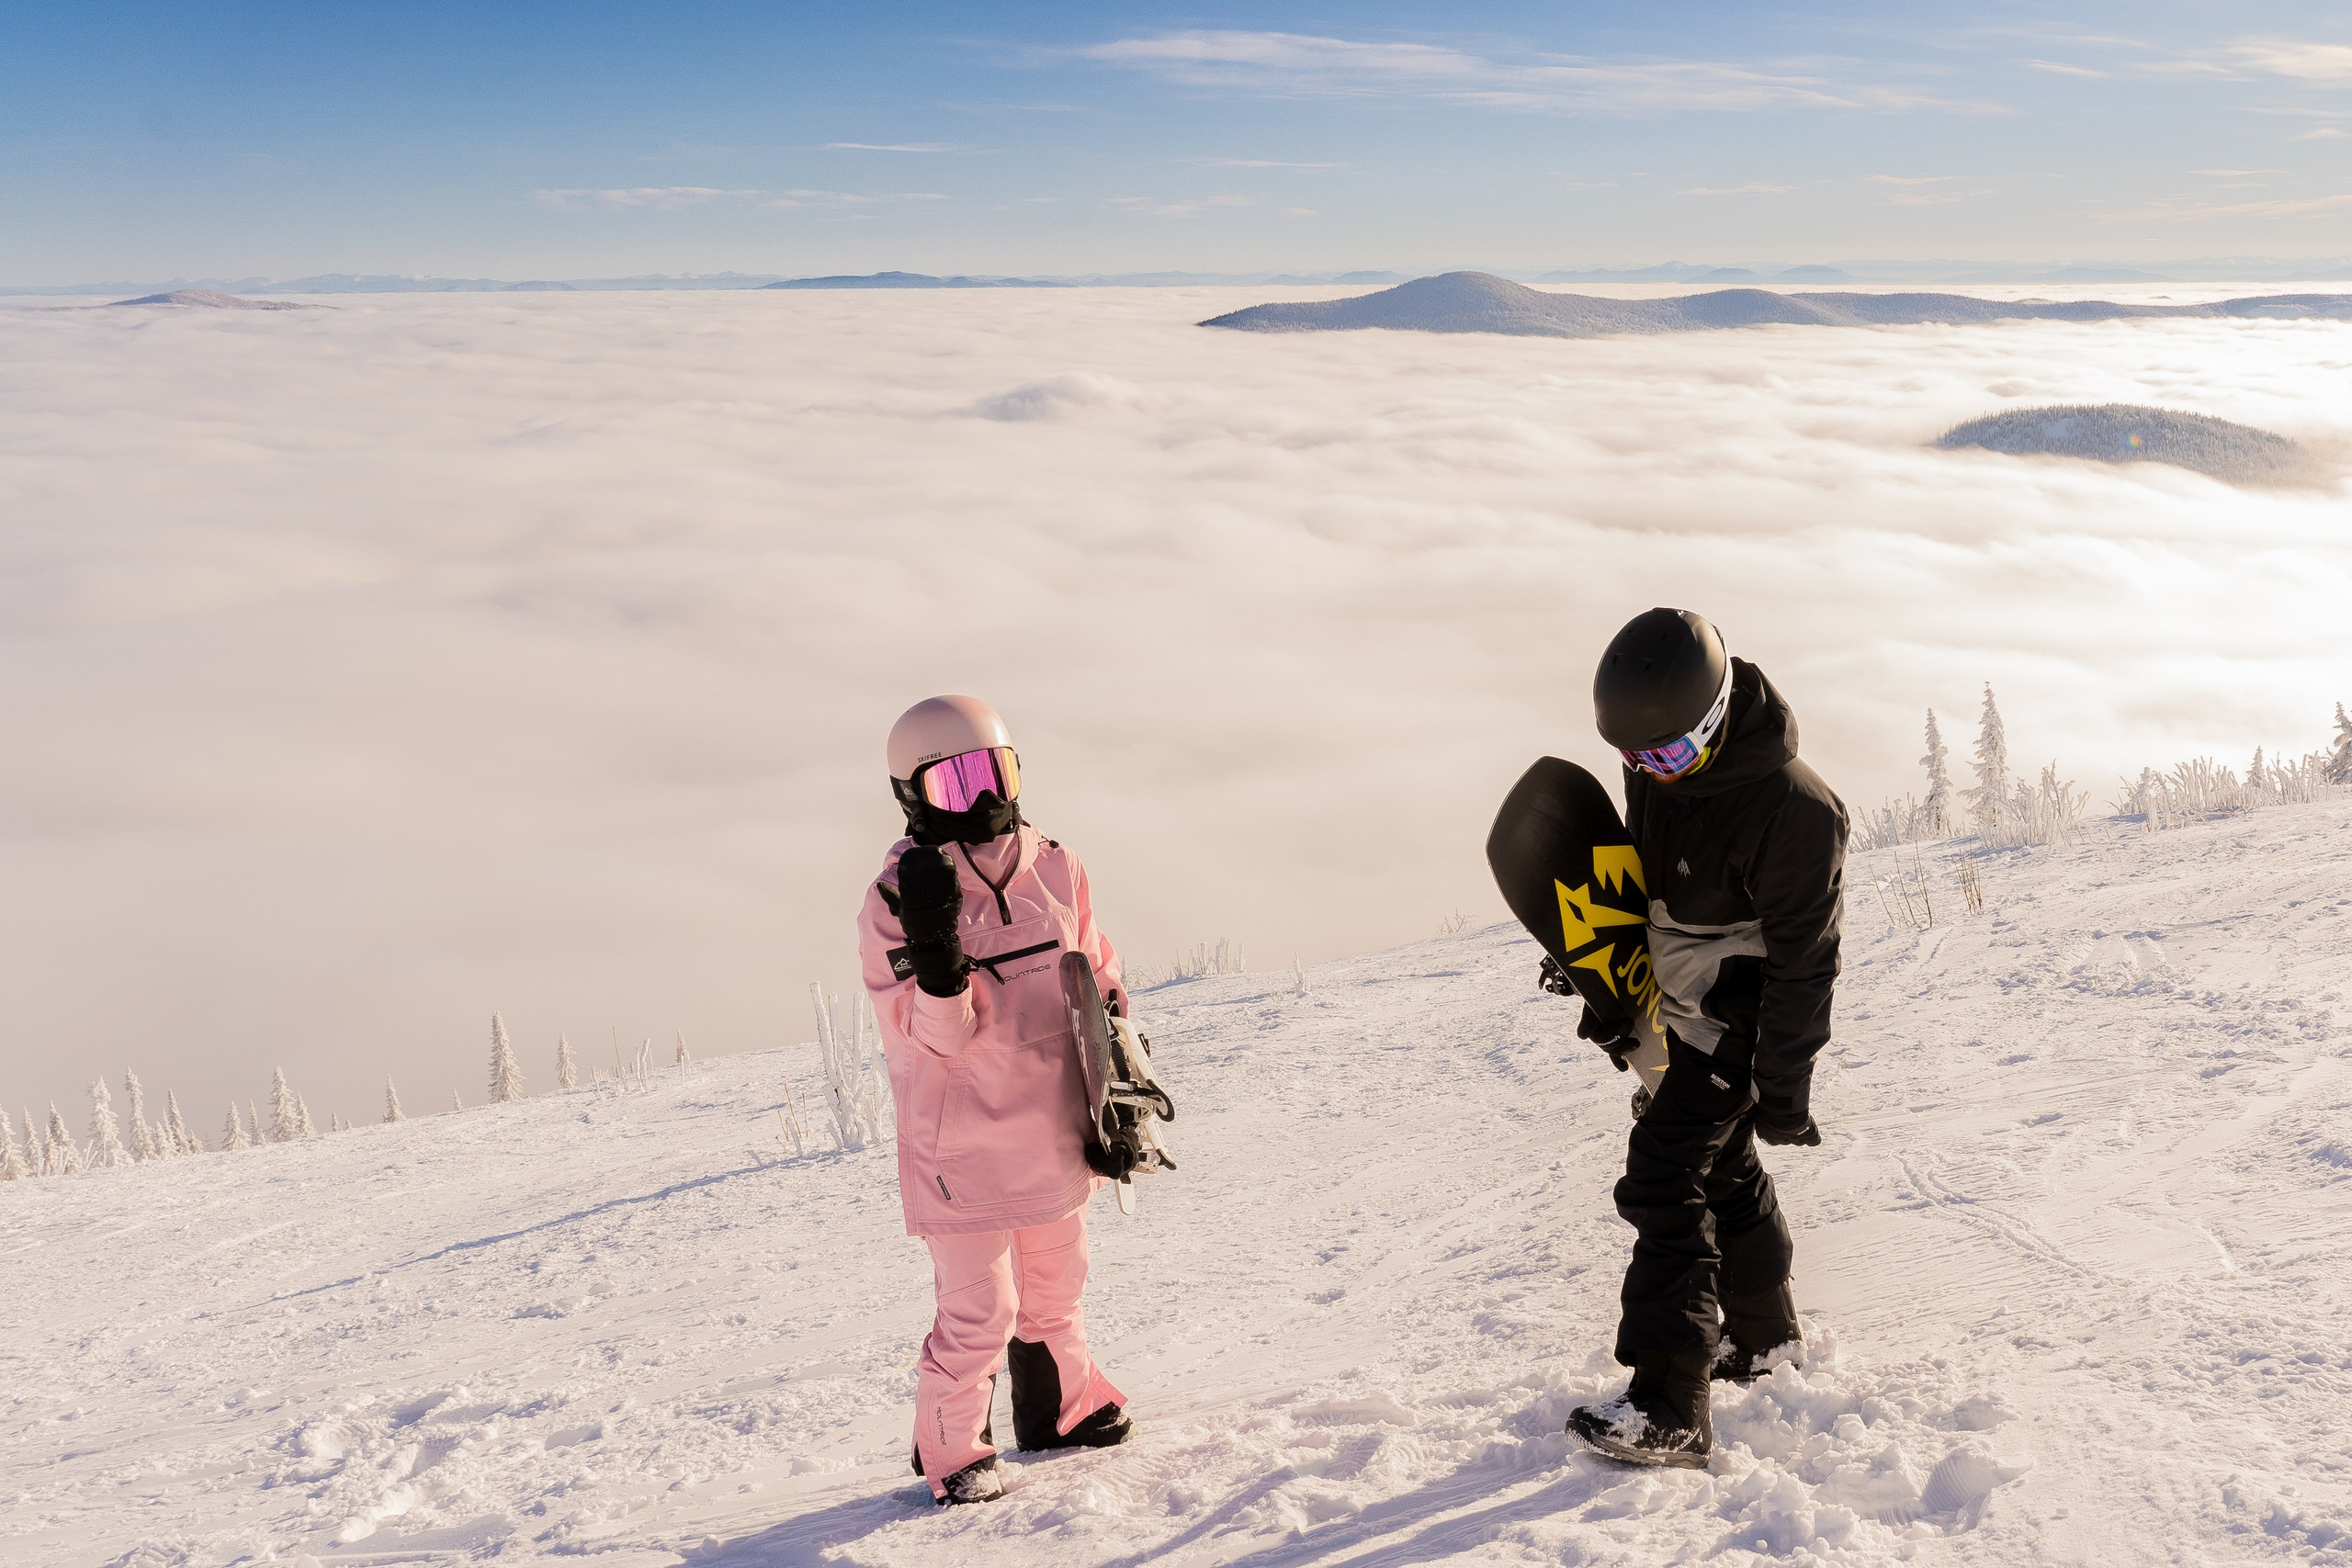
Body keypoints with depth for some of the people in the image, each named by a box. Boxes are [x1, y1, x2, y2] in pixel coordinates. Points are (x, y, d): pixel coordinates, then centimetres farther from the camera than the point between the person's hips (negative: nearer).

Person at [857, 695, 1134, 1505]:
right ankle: (951, 1451, 24)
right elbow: (930, 1038, -18)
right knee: (978, 1311, 1)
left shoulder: (1055, 867, -1)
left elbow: (1095, 974, 13)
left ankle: (1058, 1408, 45)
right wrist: (933, 955, -34)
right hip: (964, 1148, -5)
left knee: (1054, 1288, 22)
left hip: (1052, 1134, 5)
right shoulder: (900, 896, -14)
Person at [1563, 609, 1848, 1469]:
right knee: (1722, 1167, 19)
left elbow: (1803, 963, -21)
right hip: (1685, 1007, 8)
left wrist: (1784, 1089, -18)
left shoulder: (1794, 808, -28)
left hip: (1740, 1020, -8)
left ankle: (1669, 1406, -17)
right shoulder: (1655, 769, -5)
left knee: (1666, 1173, -16)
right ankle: (1764, 1331, 39)